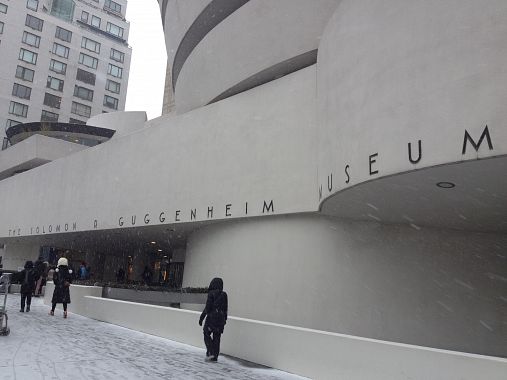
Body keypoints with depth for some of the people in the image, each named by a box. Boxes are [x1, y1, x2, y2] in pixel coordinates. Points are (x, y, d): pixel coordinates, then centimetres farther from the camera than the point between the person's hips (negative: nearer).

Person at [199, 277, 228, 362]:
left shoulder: (211, 294, -11)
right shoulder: (224, 294, 5)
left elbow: (207, 307, -13)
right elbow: (225, 308, 10)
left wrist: (201, 318, -6)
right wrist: (224, 319, 20)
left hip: (212, 317, -5)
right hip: (221, 318, 5)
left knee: (207, 334, 13)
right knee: (217, 337, 12)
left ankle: (210, 353, 1)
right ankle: (215, 356, 14)